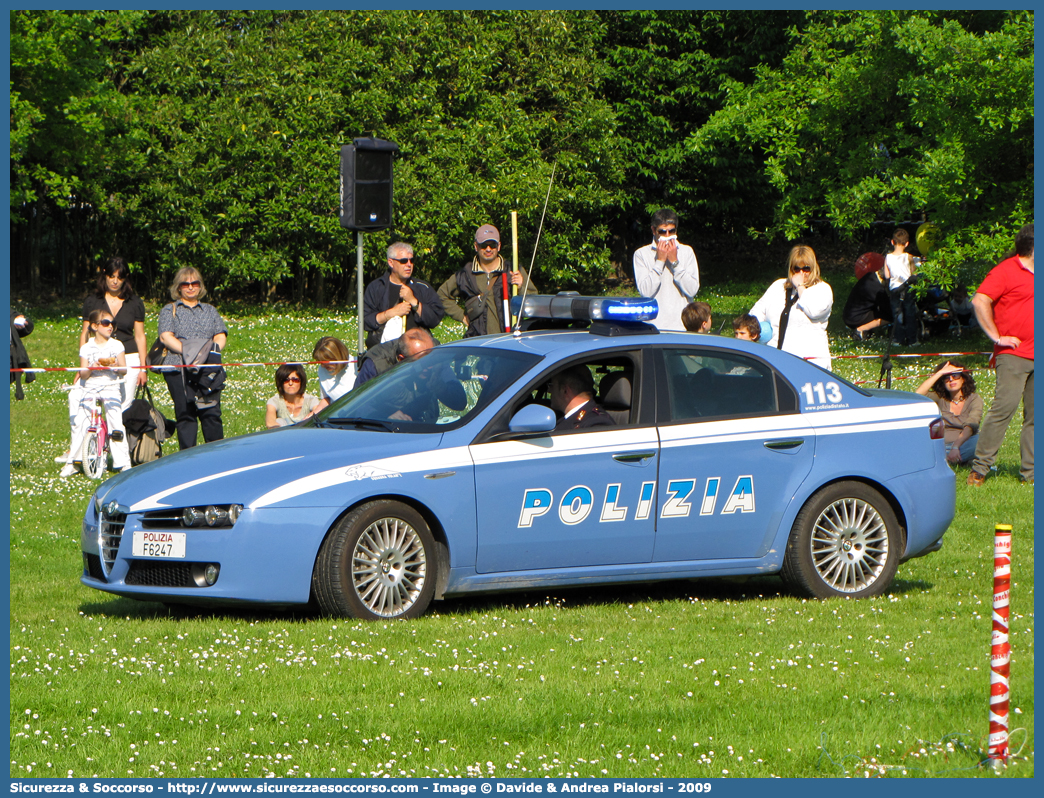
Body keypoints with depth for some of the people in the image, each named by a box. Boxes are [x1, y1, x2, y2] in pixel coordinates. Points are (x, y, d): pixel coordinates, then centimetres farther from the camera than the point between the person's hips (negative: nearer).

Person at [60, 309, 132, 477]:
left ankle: (123, 462, -7)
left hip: (111, 387, -1)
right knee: (79, 422, -8)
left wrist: (115, 366, -15)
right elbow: (83, 374, 4)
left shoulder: (116, 345, 8)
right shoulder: (86, 348, 7)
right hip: (90, 388, 1)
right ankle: (71, 462, 0)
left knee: (116, 423, -12)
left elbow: (124, 369, 6)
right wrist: (91, 368, -17)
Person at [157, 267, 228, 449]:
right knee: (185, 414, -5)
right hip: (179, 369, -2)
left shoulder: (210, 311, 23)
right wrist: (188, 352, -16)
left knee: (212, 413, -6)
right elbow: (166, 336, -2)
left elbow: (221, 336, 13)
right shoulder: (169, 310, 12)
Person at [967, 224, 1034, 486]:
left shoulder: (1034, 274, 19)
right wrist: (996, 336, -14)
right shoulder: (1005, 271, -6)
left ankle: (1029, 471, 8)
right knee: (1004, 406, -14)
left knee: (1034, 414, 5)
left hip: (1037, 356, 7)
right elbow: (980, 301, -15)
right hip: (1013, 354, -7)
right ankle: (980, 467, -10)